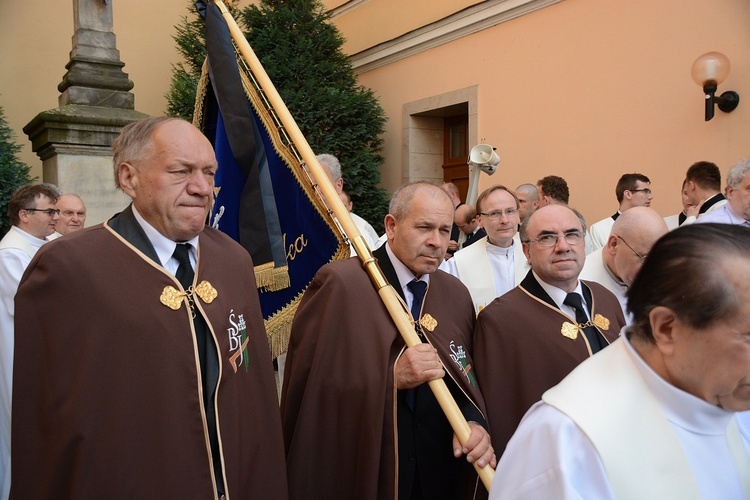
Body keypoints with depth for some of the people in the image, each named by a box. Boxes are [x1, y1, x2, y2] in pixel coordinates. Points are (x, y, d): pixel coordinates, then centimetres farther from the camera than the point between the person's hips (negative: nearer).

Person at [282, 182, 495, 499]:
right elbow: (307, 385, -18)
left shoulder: (457, 295, 4)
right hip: (358, 473, -5)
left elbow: (467, 381, 6)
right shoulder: (339, 284, -15)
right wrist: (390, 376, -24)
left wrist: (474, 423, -13)